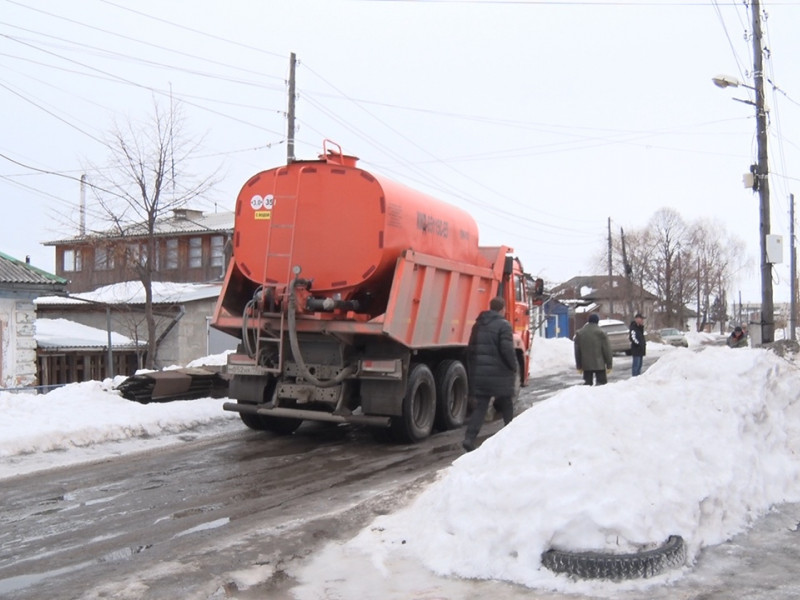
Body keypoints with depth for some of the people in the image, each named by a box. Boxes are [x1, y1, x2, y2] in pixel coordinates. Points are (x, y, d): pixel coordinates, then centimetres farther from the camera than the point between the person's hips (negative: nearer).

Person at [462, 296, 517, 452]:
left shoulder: (478, 325, 11)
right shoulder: (503, 325, -10)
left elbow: (471, 349, 14)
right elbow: (507, 350, -18)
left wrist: (472, 371, 19)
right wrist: (514, 367, -4)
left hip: (480, 374, 5)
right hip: (499, 373, -5)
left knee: (480, 406, 3)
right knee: (506, 405, 15)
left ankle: (469, 438, -12)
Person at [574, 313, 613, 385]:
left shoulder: (579, 333, 7)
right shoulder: (601, 333, -6)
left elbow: (577, 351, 10)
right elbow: (607, 350, -6)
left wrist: (579, 366, 15)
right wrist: (609, 365, 1)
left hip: (586, 366, 4)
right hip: (599, 365, -4)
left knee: (587, 383, 9)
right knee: (602, 383, 0)